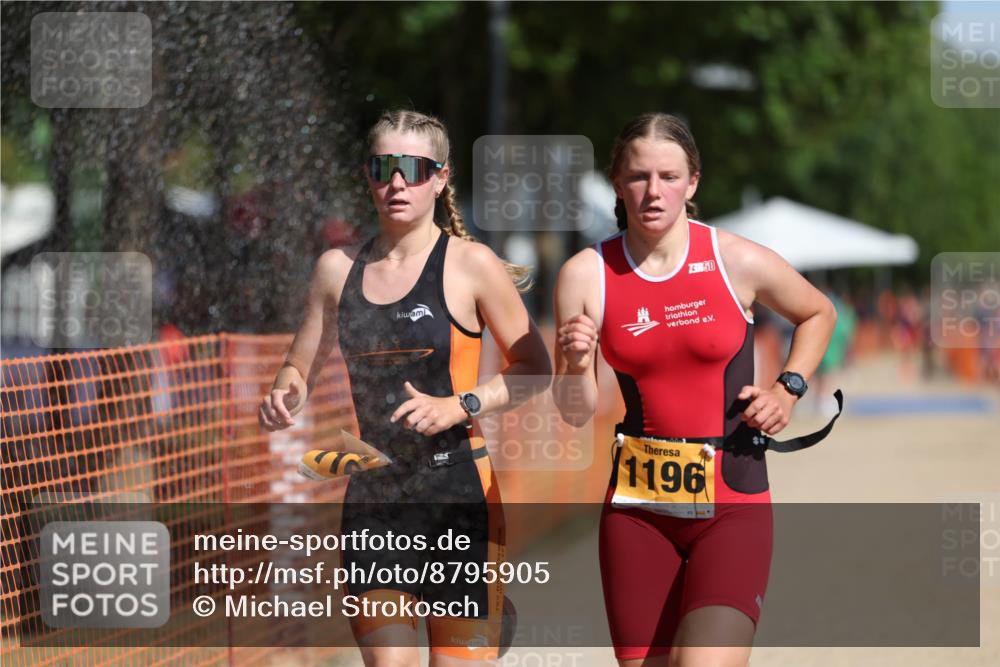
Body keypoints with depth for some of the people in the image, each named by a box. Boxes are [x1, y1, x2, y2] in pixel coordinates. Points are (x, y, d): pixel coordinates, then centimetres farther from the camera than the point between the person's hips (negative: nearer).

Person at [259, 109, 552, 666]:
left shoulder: (471, 265, -3)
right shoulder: (339, 268, 9)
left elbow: (536, 369, 1)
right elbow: (301, 368, 19)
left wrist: (461, 405, -13)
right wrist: (283, 400, -3)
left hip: (457, 493, -3)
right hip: (372, 499, 4)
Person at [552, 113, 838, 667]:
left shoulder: (740, 263, -5)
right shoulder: (585, 275, -2)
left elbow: (818, 313, 16)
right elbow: (575, 413, 1)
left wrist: (788, 388, 3)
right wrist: (575, 367, -19)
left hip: (733, 505, -2)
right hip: (638, 507, 2)